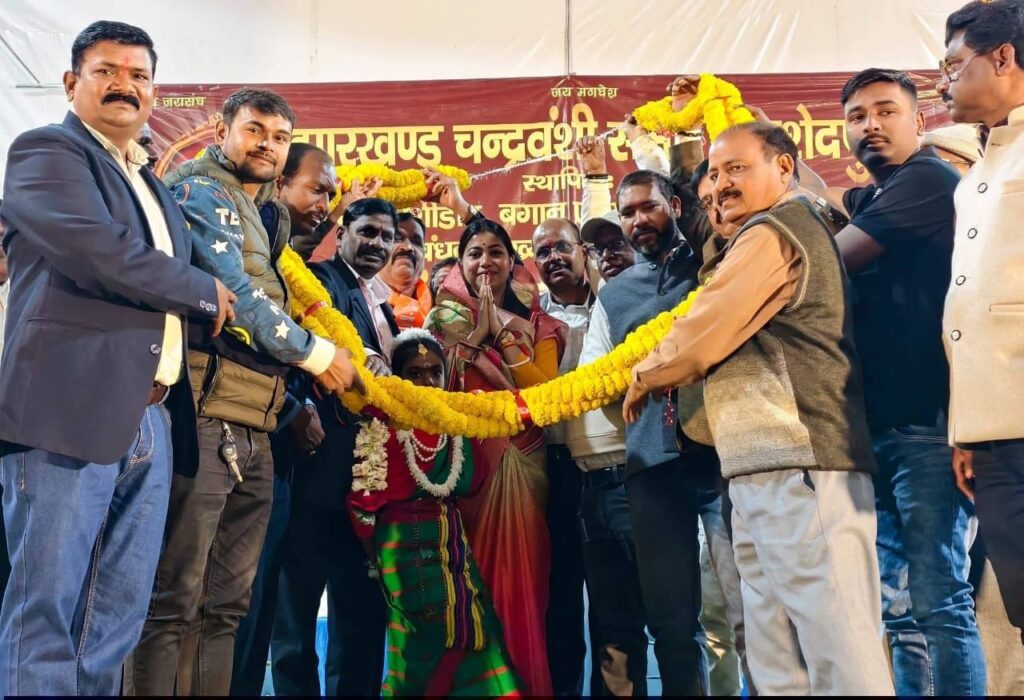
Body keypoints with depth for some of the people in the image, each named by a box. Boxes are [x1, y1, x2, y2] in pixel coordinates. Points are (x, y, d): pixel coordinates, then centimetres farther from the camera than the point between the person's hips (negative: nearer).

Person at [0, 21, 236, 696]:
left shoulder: (154, 186, 25)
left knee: (116, 625, 8)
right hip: (70, 412, -7)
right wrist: (205, 292, -4)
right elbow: (96, 249, -16)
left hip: (151, 423, 7)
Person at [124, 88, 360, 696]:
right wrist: (316, 354, -5)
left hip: (253, 432, 8)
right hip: (206, 418, -8)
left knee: (227, 604, 8)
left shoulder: (264, 216, 24)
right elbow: (234, 295, -11)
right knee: (174, 601, -6)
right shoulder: (202, 192, -1)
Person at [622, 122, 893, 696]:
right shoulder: (804, 228, 26)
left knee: (837, 653, -8)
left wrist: (644, 378, 10)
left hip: (796, 467, -11)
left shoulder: (771, 233, -7)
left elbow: (701, 335, -8)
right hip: (772, 469, 11)